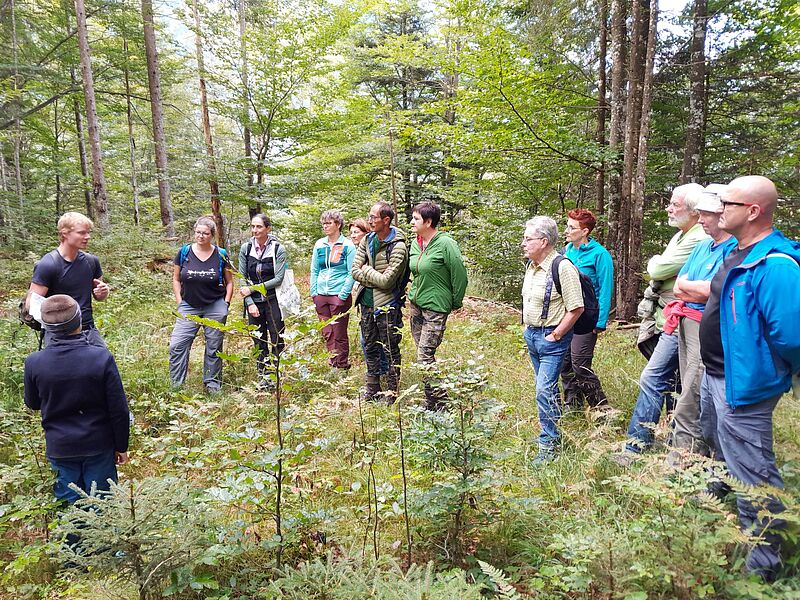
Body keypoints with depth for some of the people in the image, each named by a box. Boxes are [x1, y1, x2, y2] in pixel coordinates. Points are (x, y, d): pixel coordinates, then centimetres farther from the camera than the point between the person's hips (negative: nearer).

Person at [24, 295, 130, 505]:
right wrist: (121, 446, -1)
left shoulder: (34, 363, -15)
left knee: (68, 503, 20)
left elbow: (32, 404, 6)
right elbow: (119, 410, -14)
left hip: (60, 449, 2)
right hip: (99, 446, -2)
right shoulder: (102, 357, -21)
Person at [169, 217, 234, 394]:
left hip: (215, 307, -1)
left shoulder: (221, 255, -2)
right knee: (177, 345, -7)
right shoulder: (184, 252, 0)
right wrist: (179, 302, 1)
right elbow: (176, 279, 8)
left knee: (214, 348, 7)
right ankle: (175, 386, 4)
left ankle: (212, 384, 20)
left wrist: (226, 303, -2)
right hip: (189, 307, 1)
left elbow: (229, 281, 7)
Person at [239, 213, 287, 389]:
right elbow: (242, 278, 2)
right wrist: (249, 302, -7)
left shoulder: (278, 249, -7)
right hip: (253, 302, 3)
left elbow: (279, 279, -11)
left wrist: (252, 288, -13)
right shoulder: (245, 248, 2)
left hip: (273, 300, -3)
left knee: (276, 340, -2)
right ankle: (262, 375, 20)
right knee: (259, 340, 10)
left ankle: (273, 374, 8)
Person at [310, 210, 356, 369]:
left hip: (339, 296, -5)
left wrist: (343, 295, -13)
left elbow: (352, 273, -7)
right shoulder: (319, 244, 8)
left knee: (339, 335, 1)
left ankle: (342, 366, 14)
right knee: (327, 334, 11)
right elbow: (314, 270, 13)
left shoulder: (347, 246, -5)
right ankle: (332, 365, 23)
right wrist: (314, 292, 5)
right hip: (321, 296, 5)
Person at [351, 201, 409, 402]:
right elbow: (355, 271, -1)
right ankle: (371, 390, 33)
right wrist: (377, 278, -13)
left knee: (391, 350, 6)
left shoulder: (398, 247, -17)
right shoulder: (367, 240, 3)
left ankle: (392, 392, 20)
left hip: (387, 305, -7)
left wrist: (367, 270, -9)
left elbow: (387, 281, -22)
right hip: (367, 302, 7)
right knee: (370, 348, 18)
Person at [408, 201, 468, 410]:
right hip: (415, 304, 8)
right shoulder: (415, 243, 8)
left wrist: (455, 303, -2)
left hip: (436, 307, -8)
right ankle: (431, 401, 23)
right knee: (423, 355, 11)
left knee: (424, 357, -10)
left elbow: (460, 275, -11)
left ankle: (441, 403, 3)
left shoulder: (445, 244, -16)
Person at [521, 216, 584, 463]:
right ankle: (553, 431, 34)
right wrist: (527, 327, 14)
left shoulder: (562, 267, -19)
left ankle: (548, 445, 3)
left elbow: (576, 308, -20)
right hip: (532, 334, 8)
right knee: (546, 388, 19)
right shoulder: (531, 265, 7)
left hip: (552, 337, -8)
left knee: (544, 391, -9)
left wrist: (554, 336, -17)